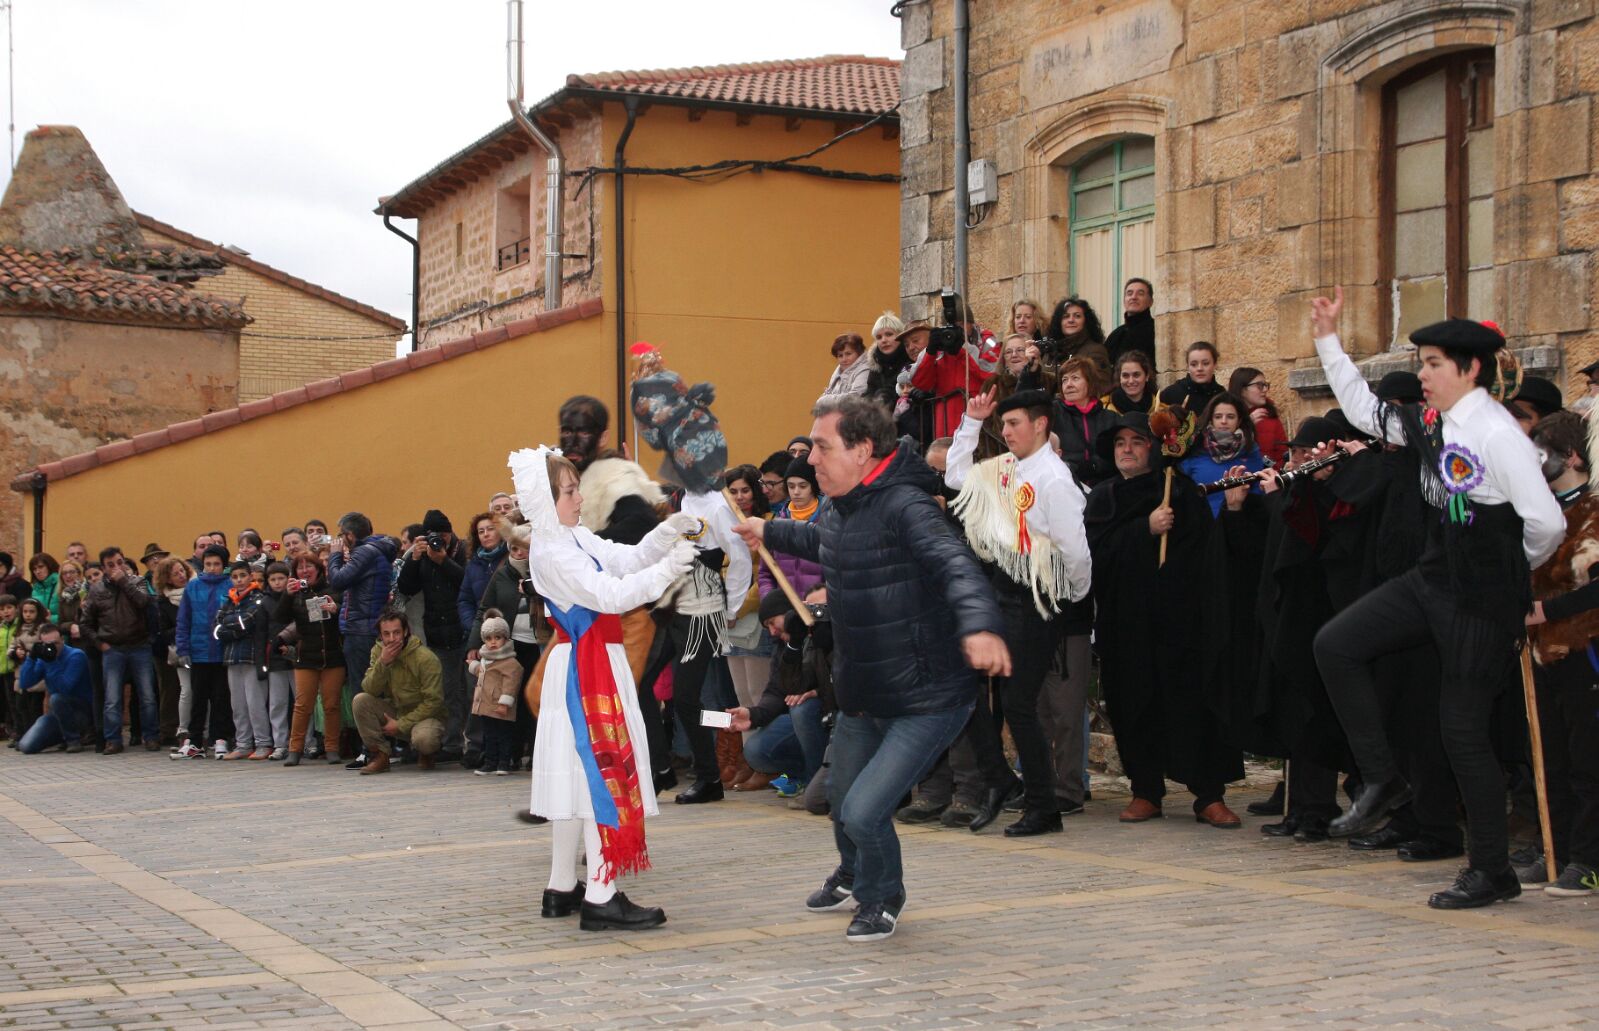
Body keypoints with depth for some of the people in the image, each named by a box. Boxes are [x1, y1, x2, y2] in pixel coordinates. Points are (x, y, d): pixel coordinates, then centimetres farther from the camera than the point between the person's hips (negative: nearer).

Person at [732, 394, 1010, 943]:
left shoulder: (904, 506, -25)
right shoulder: (842, 508, 4)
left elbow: (954, 562, -43)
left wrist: (979, 623, -61)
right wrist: (770, 531, 41)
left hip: (926, 702, -9)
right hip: (861, 699, 9)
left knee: (864, 811, -15)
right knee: (842, 801, 24)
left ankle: (883, 898, 17)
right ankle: (853, 876, 57)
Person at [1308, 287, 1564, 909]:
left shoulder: (1498, 433, -19)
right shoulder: (1430, 426, 6)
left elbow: (1545, 522, -20)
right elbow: (1364, 410, 21)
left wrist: (1513, 571, -2)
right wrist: (1329, 341, 16)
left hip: (1483, 600, -8)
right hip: (1433, 580, 8)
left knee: (1463, 729, -1)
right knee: (1336, 645, -5)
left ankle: (1492, 871, 14)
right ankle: (1381, 780, 7)